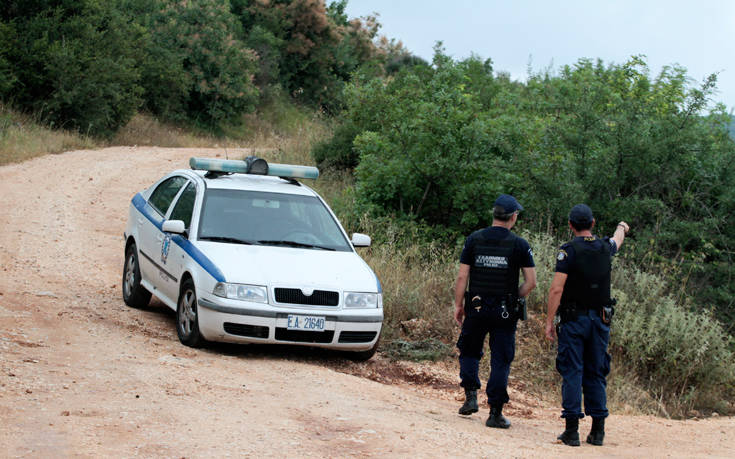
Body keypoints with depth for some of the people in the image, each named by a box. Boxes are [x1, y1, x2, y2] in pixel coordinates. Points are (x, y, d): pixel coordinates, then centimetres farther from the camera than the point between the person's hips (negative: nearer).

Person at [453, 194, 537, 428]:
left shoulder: (474, 239, 0)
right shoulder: (519, 244, -4)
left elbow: (462, 277, -1)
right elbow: (531, 282, -7)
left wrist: (459, 305, 7)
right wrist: (514, 299, 8)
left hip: (476, 308, 1)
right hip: (505, 312, -1)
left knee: (469, 352, 21)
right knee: (501, 361, 4)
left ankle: (470, 395, 7)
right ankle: (495, 413, 3)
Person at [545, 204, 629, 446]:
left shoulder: (569, 251, -9)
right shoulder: (604, 247, 6)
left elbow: (556, 289, -14)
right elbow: (617, 240, 33)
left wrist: (549, 321, -8)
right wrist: (622, 227, 56)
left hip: (574, 320, -4)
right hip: (600, 319, 4)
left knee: (572, 374, -3)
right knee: (596, 374, 10)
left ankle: (572, 430, -6)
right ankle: (598, 430, 11)